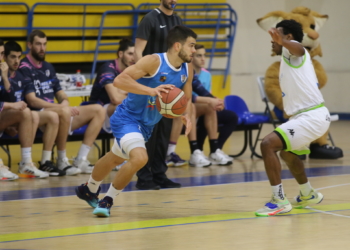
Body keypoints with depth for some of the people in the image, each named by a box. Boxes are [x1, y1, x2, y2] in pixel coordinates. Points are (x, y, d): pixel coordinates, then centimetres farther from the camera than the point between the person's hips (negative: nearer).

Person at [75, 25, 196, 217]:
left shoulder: (186, 71, -2)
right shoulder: (154, 61, -24)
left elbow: (186, 99, 13)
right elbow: (119, 80, -31)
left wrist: (186, 116, -10)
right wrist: (151, 90, -41)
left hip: (147, 125, 8)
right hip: (127, 119, -8)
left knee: (115, 158, 24)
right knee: (139, 158, -28)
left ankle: (89, 190, 49)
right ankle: (108, 200, -8)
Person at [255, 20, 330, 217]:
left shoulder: (294, 50, -8)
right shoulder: (291, 57, 22)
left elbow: (298, 48, -34)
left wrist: (283, 42, -57)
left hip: (311, 117, -11)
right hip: (313, 114, 11)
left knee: (268, 144, -21)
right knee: (287, 152, 33)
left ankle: (280, 201, -21)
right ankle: (308, 195, 47)